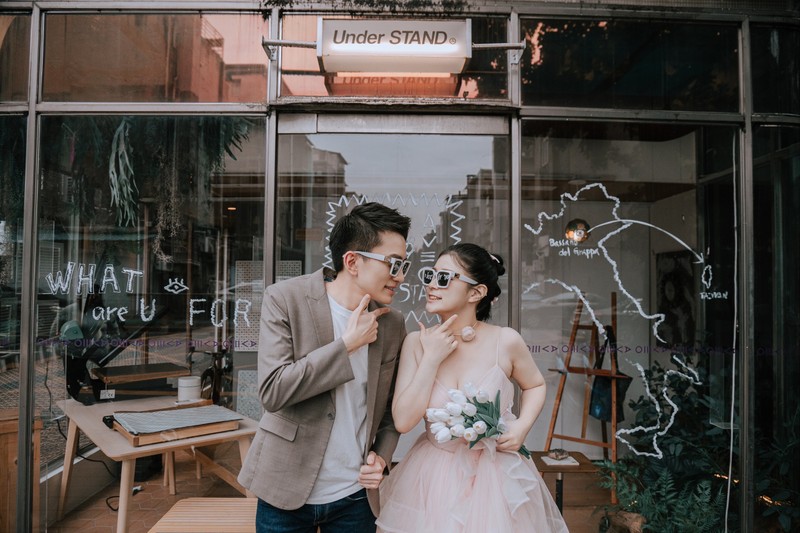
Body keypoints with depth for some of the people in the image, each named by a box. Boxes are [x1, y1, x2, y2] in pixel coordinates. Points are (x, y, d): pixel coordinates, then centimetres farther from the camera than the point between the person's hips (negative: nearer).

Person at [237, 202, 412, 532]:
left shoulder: (393, 324, -3)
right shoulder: (285, 299, -13)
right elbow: (272, 391, -21)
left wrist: (382, 456, -6)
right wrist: (347, 344, -20)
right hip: (287, 491, -2)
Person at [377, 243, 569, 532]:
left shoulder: (506, 341, -14)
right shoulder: (416, 343, -11)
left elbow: (535, 386, 6)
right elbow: (403, 421, -17)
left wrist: (523, 426, -11)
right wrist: (431, 359, -20)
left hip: (497, 474, -1)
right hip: (434, 476, 1)